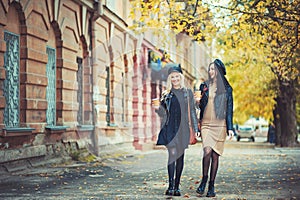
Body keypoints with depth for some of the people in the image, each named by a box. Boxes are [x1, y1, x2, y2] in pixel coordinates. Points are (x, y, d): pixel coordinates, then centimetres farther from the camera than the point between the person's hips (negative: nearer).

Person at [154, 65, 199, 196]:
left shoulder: (187, 92, 9)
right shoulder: (166, 94, 8)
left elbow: (192, 111, 10)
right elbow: (162, 113, 6)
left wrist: (195, 129, 5)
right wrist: (157, 107, -16)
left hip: (183, 128, 1)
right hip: (170, 127, -1)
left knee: (180, 156, 4)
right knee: (172, 154, -14)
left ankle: (177, 186, 10)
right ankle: (170, 186, -15)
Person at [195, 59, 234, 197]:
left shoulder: (226, 88, 6)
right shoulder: (204, 86, 12)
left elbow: (229, 109, 4)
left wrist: (230, 128, -1)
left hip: (220, 125, -1)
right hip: (206, 124, 1)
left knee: (215, 155, 0)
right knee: (207, 151, -18)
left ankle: (211, 186, 8)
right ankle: (204, 180, 0)